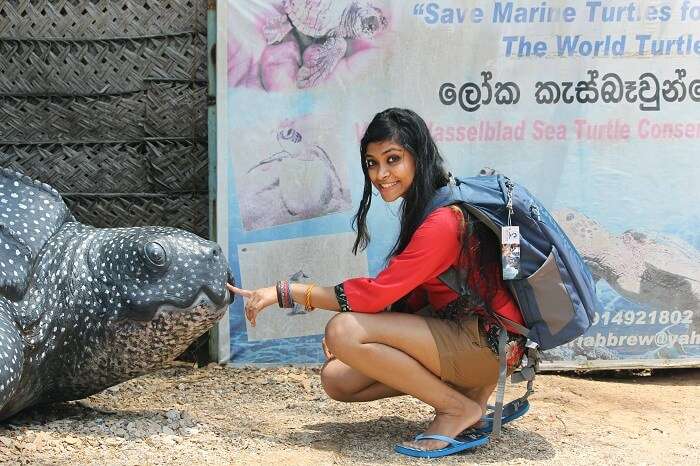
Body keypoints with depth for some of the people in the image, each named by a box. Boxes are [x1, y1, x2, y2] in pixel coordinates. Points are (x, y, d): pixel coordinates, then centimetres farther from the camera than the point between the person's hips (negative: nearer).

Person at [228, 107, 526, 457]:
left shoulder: (444, 220, -22)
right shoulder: (422, 208, 10)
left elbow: (377, 294, -23)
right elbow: (406, 293, 11)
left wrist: (286, 293, -17)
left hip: (485, 339, -10)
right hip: (453, 327, 10)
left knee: (343, 331, -23)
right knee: (337, 379, 0)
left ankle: (459, 409, -11)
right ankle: (467, 386, 4)